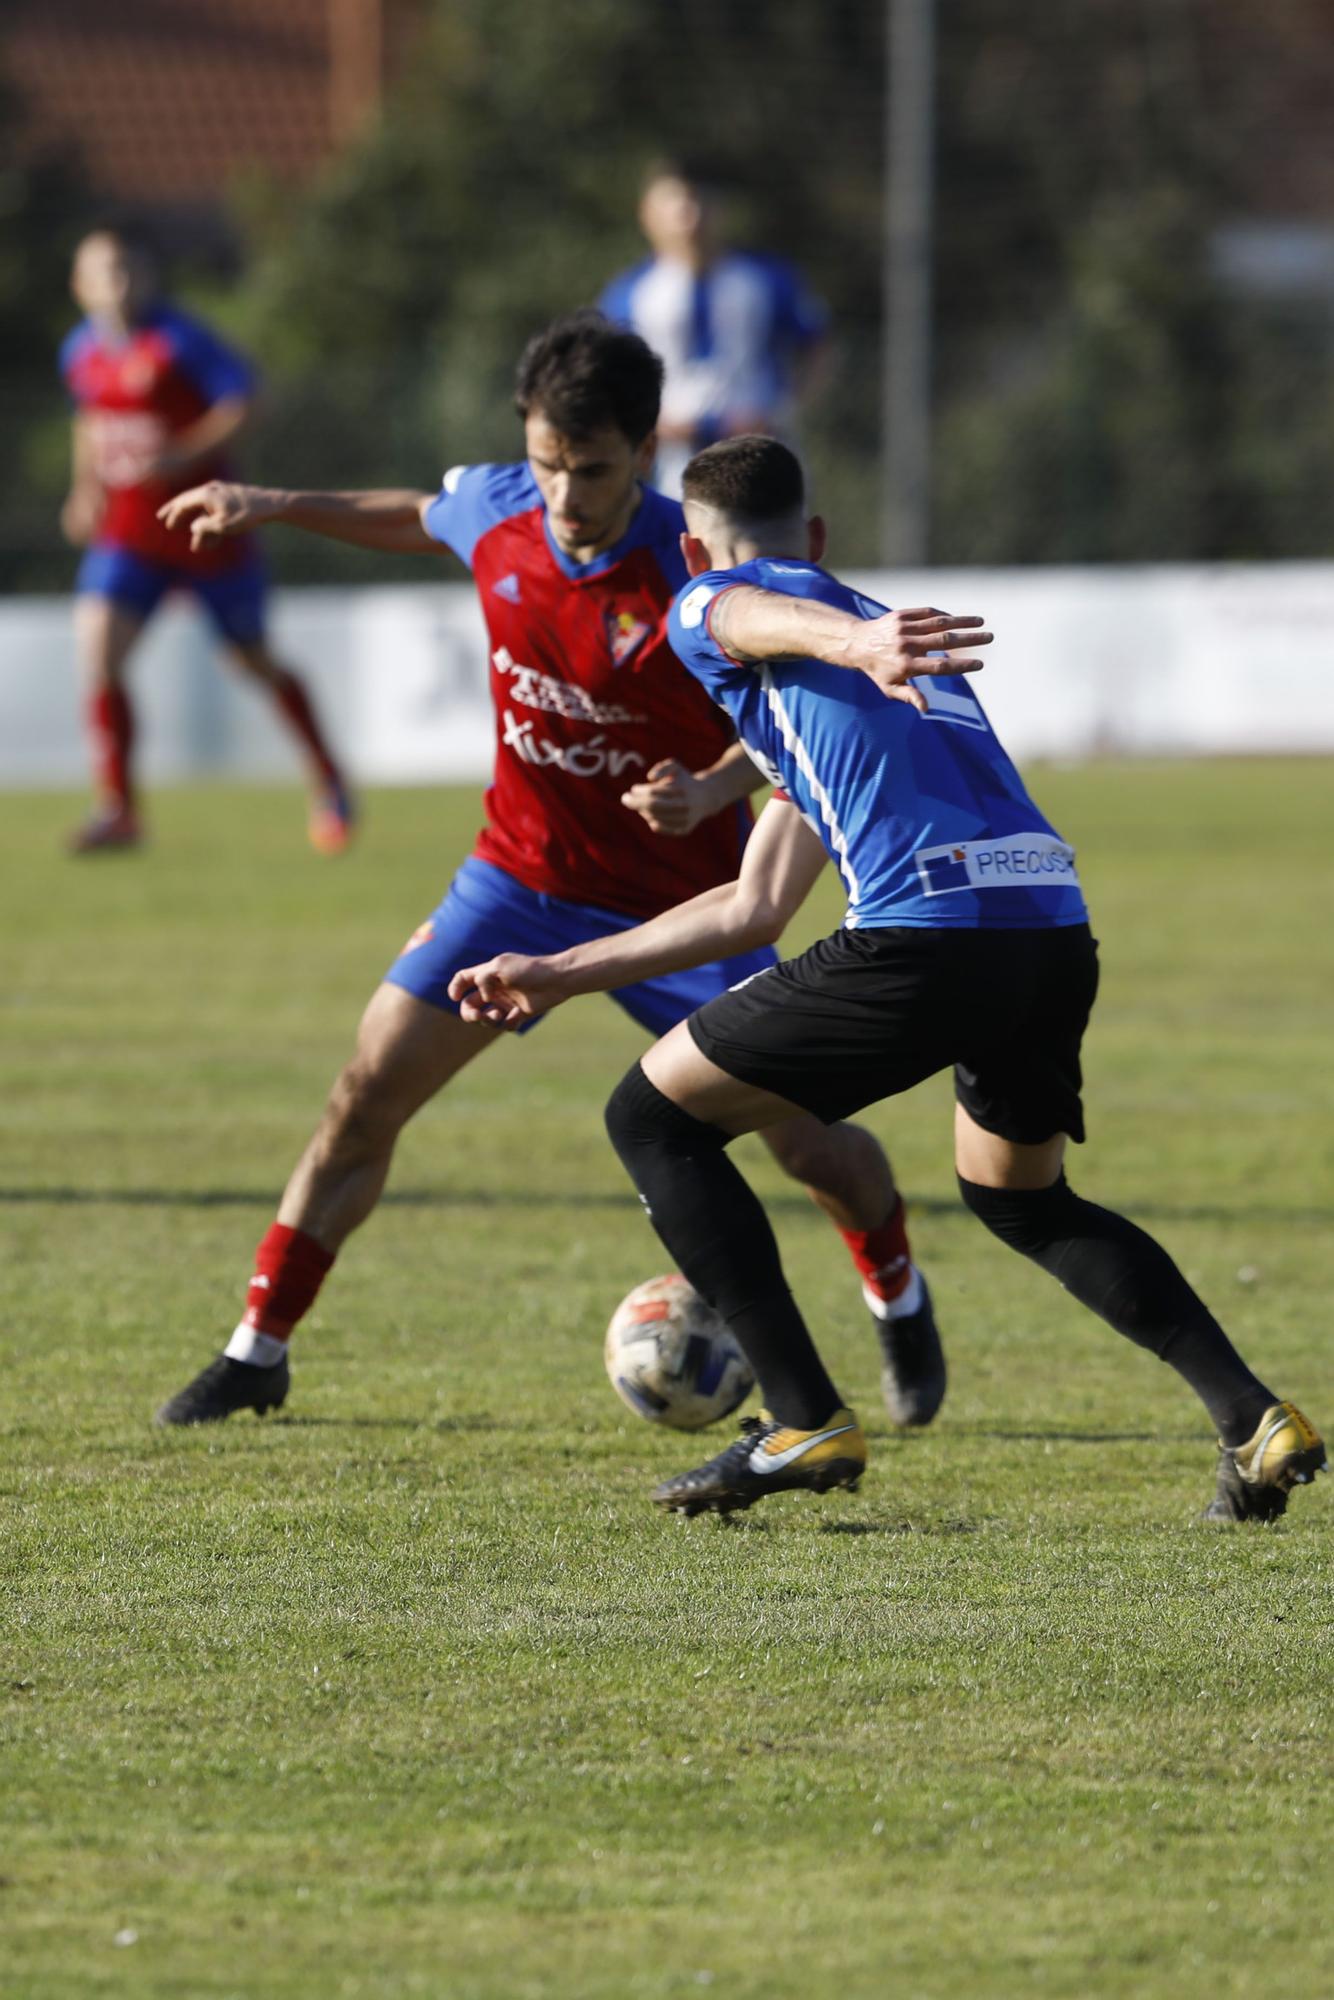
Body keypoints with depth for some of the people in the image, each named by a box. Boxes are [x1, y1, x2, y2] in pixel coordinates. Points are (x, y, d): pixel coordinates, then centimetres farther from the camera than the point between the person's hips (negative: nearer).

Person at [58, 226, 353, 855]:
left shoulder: (179, 341, -14)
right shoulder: (81, 353, 5)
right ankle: (118, 808, -9)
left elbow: (240, 401, -16)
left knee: (254, 661, 9)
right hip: (127, 530, 4)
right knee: (96, 650, -16)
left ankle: (327, 784, 31)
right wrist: (86, 486, 11)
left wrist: (183, 455, -26)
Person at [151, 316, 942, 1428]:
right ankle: (258, 1351, 7)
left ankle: (901, 1305, 29)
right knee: (368, 1093, -5)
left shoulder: (697, 576, -25)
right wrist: (275, 508, 12)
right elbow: (417, 520, 15)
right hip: (522, 875, 3)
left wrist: (708, 791, -38)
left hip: (677, 899, -3)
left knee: (810, 1141, -3)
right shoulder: (495, 512, -11)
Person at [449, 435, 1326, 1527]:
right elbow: (757, 907, 40)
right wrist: (557, 975, 47)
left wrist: (860, 644, -39)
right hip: (1057, 927, 8)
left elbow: (773, 618, -15)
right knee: (1021, 1195, 32)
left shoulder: (707, 606, 15)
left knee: (652, 1116, 10)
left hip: (925, 934, -8)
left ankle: (807, 1420, 1)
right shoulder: (875, 623, 38)